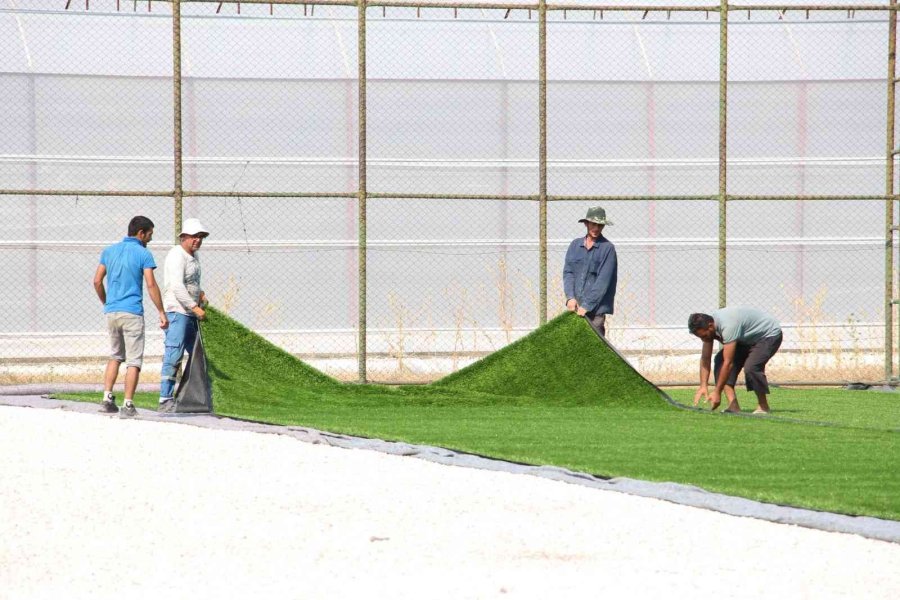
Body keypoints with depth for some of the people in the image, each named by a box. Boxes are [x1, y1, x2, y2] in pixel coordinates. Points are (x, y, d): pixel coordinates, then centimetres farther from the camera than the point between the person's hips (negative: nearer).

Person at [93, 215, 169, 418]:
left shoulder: (109, 251, 10)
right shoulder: (143, 254, -6)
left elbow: (97, 281, 9)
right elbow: (151, 285, -13)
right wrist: (162, 312, -9)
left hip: (111, 312, 5)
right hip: (132, 313, -5)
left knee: (115, 356, 20)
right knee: (133, 361, 1)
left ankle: (107, 399, 8)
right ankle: (128, 405, -5)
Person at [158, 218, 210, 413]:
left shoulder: (194, 256, 16)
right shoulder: (177, 256, -13)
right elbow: (177, 286, -23)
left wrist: (200, 293, 10)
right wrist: (195, 307, -26)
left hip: (191, 315, 10)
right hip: (177, 312, -10)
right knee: (174, 355, -13)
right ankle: (165, 400, -16)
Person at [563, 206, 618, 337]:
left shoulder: (607, 248, -1)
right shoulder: (575, 245, 14)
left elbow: (603, 281, -8)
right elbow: (567, 272, 10)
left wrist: (586, 305, -13)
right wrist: (570, 297, -7)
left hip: (596, 308, -4)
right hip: (575, 307, 4)